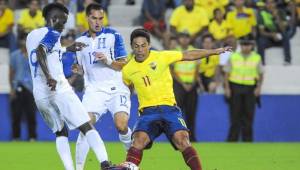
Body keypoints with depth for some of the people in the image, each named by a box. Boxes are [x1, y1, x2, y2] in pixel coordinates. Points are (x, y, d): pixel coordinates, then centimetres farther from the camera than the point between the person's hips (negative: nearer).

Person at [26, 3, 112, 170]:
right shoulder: (53, 34, -2)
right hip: (59, 89, -7)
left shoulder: (31, 35, 21)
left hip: (39, 93, 7)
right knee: (87, 127, -7)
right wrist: (49, 77, -31)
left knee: (61, 133, 17)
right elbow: (40, 52, -22)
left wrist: (66, 49, 45)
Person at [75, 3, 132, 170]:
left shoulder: (113, 35, 0)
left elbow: (124, 65, -2)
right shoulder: (81, 40, 12)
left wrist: (108, 61, -19)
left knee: (121, 125, -20)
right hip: (94, 89, 3)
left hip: (116, 87, -3)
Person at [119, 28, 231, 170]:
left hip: (169, 108, -1)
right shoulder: (128, 70, 6)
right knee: (138, 140, -26)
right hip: (147, 111, 1)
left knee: (182, 140, -22)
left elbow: (189, 55, 4)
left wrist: (214, 51, 3)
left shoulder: (162, 57, -1)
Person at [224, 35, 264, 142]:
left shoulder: (257, 58, 5)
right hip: (235, 88, -1)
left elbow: (260, 74, 10)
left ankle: (247, 140, 6)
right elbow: (227, 73, 5)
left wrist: (259, 87, -1)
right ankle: (232, 140, 1)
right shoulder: (233, 57, 3)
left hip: (250, 89, 1)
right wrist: (227, 88, -3)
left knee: (248, 116, 0)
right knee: (235, 116, -2)